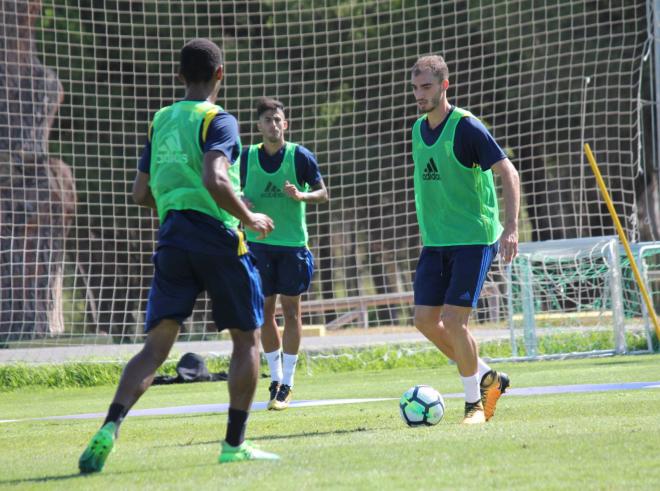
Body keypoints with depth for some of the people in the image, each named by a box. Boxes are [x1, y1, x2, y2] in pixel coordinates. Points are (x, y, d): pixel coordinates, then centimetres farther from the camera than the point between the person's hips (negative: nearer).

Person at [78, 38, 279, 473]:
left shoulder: (160, 122, 15)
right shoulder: (218, 120, -6)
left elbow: (141, 193, 18)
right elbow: (215, 181, -21)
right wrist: (250, 219, -7)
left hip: (172, 240, 5)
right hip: (218, 238, -5)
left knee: (156, 345, 1)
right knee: (247, 339, 10)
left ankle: (111, 428, -20)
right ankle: (235, 444, 8)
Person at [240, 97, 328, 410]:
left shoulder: (300, 156, -5)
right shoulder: (246, 158, 1)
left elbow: (323, 193, -1)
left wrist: (301, 195, -21)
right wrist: (240, 202, -11)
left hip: (293, 243, -2)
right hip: (259, 243, 2)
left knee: (291, 309, -1)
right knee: (265, 309, 3)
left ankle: (286, 384, 4)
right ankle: (275, 379, 16)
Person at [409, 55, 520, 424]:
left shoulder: (466, 127, -14)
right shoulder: (419, 130, 9)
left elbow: (508, 173, -16)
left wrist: (511, 226, -26)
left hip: (474, 238, -7)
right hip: (435, 241, 7)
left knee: (453, 320, -13)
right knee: (425, 320, 1)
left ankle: (475, 403, 5)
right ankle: (487, 377, 20)